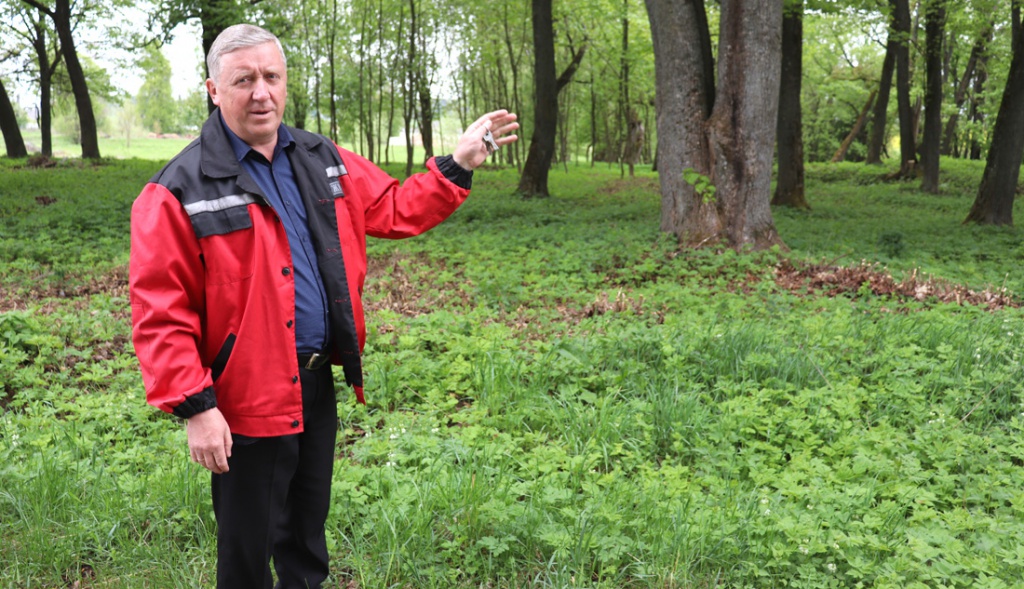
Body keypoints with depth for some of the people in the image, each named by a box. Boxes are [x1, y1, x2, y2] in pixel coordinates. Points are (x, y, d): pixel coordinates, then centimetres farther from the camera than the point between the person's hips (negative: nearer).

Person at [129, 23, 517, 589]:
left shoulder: (324, 162, 6)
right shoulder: (180, 191, -14)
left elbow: (395, 209, 16)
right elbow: (160, 316, -15)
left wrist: (456, 166, 7)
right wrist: (194, 407, -19)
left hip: (317, 383, 6)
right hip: (248, 398, -5)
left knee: (307, 532, 23)